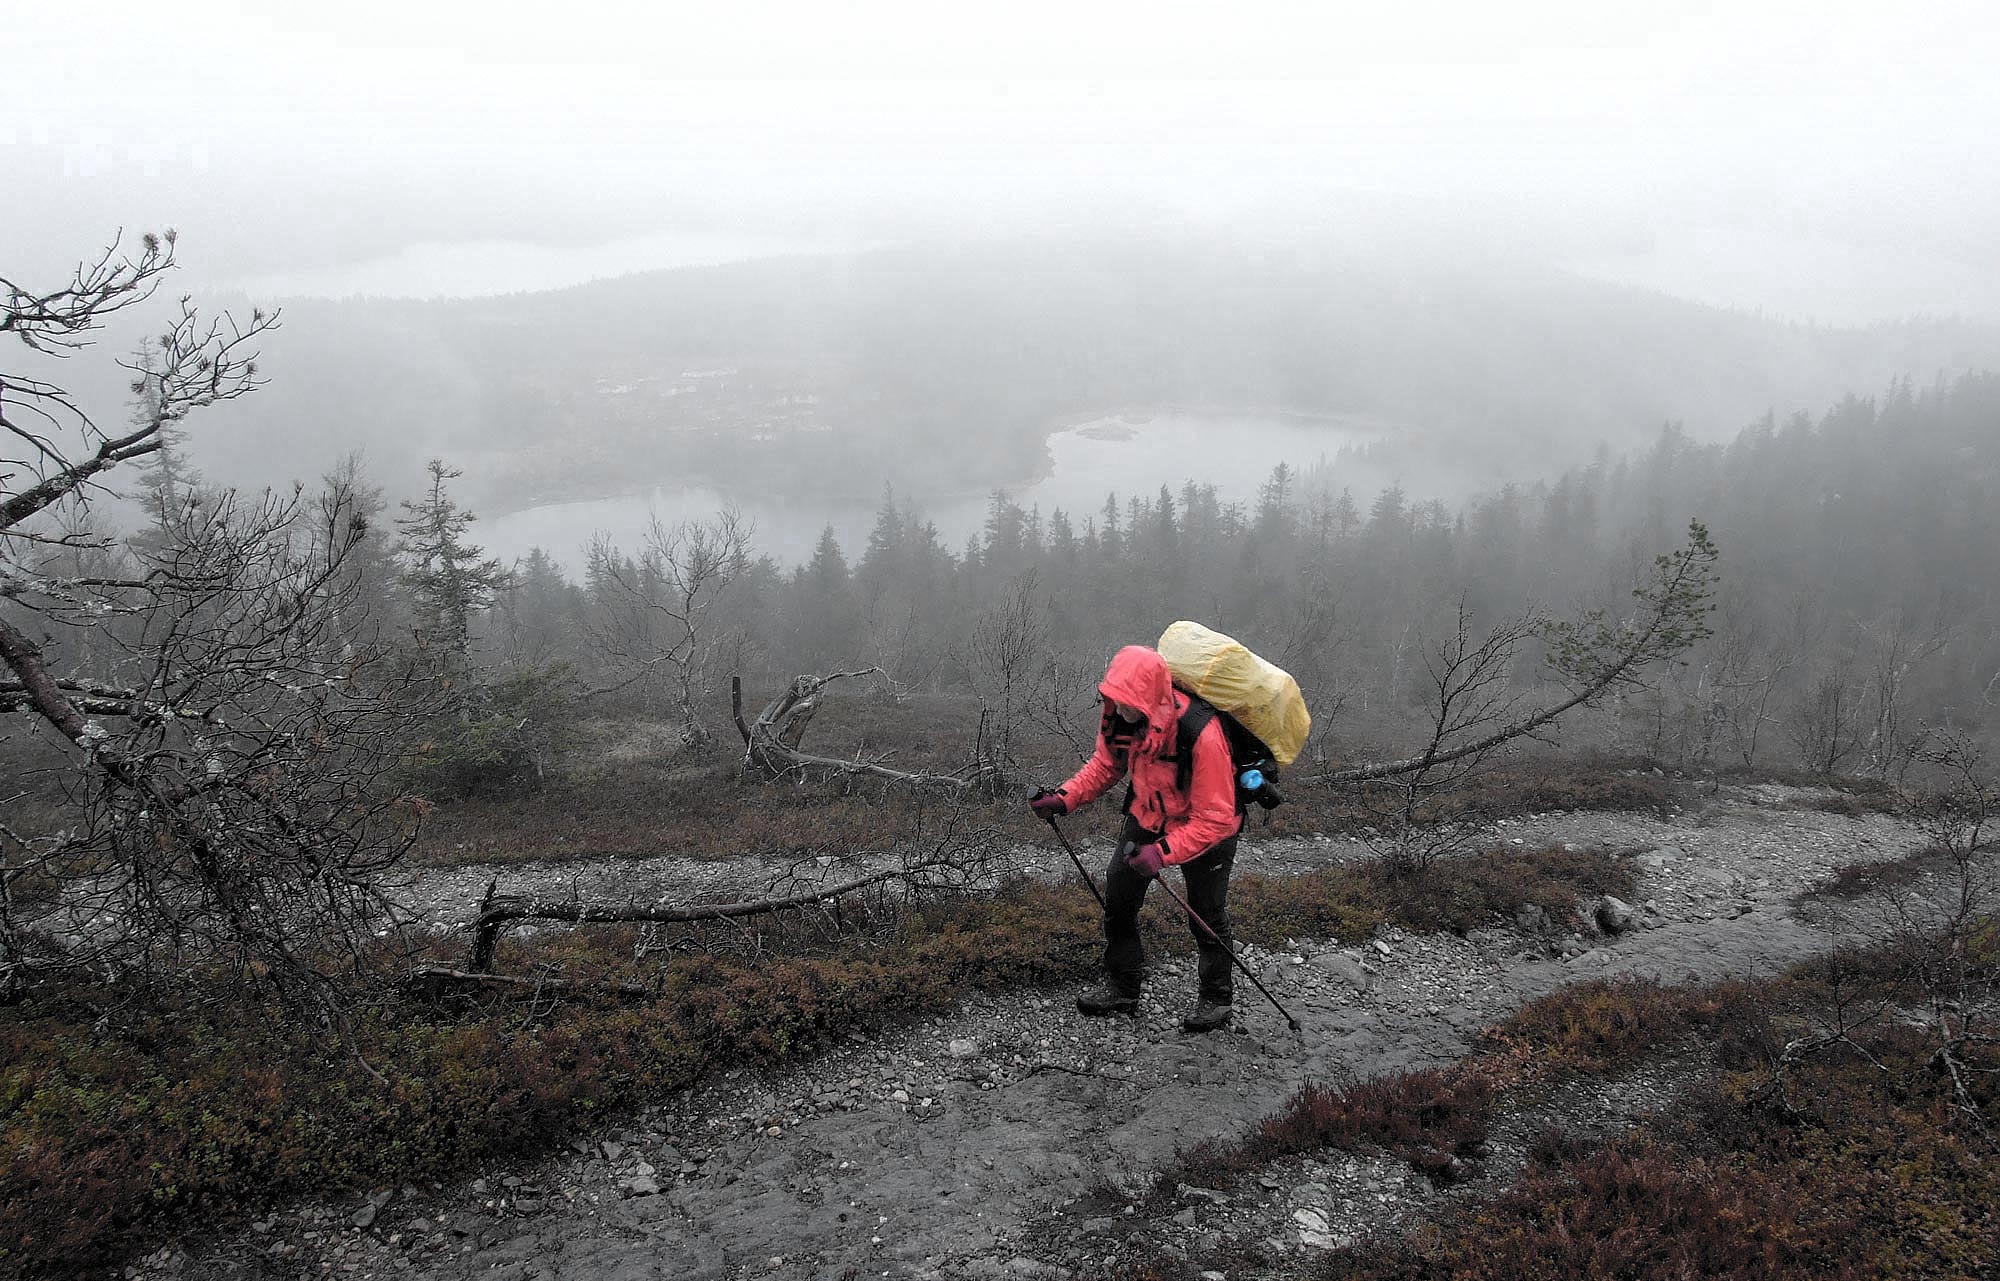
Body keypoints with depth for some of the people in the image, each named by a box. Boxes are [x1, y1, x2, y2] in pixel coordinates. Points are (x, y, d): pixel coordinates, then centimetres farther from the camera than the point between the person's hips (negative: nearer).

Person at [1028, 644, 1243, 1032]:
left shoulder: (1202, 734, -39)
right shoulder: (1118, 715, -21)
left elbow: (1214, 819, -33)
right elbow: (1105, 765, 0)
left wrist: (1164, 852, -42)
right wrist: (1064, 797, -15)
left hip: (1207, 826, -5)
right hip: (1148, 817, 5)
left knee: (1207, 914, 6)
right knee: (1118, 894, 6)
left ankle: (1216, 996, 31)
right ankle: (1121, 988, 25)